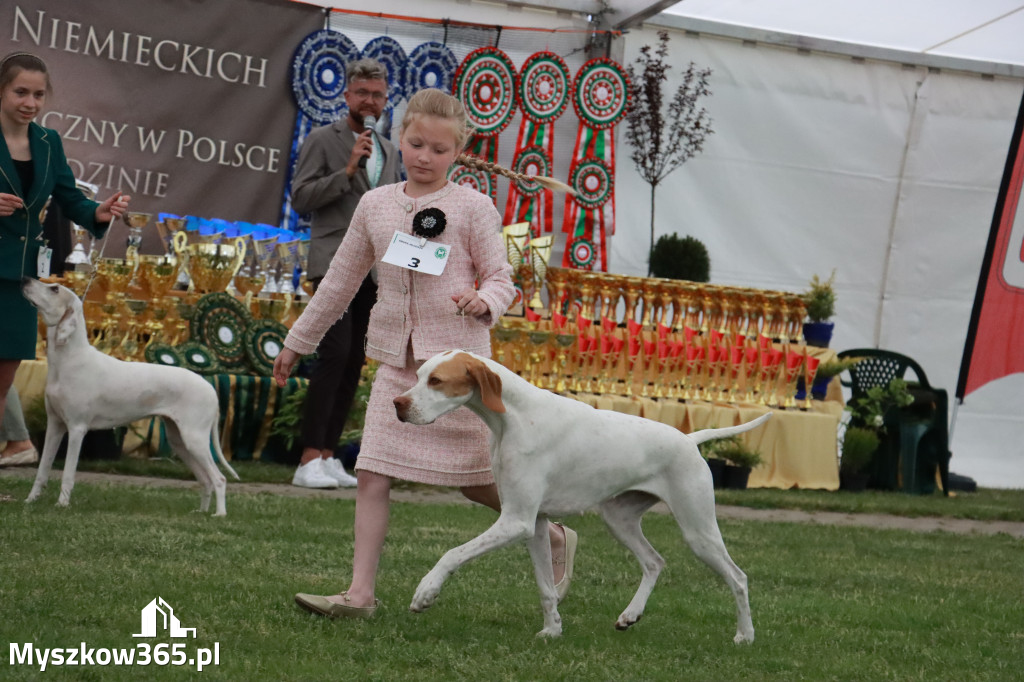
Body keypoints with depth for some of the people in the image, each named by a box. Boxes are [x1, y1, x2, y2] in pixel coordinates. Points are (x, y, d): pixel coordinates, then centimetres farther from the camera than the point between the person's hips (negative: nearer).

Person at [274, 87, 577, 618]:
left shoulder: (472, 207, -2)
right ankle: (360, 593, -6)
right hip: (397, 360, 4)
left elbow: (501, 278, 2)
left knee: (478, 479, 3)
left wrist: (485, 300, -22)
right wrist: (298, 341, 23)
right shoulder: (375, 205, 9)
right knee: (372, 476, -7)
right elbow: (340, 280, 18)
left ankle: (553, 537, 27)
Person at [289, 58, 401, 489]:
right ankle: (309, 460, -18)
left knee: (353, 363, 4)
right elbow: (301, 198, -7)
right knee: (335, 353, -17)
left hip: (372, 271, 6)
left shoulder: (388, 152, 19)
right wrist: (348, 170, -16)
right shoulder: (323, 141, 1)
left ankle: (327, 455, 7)